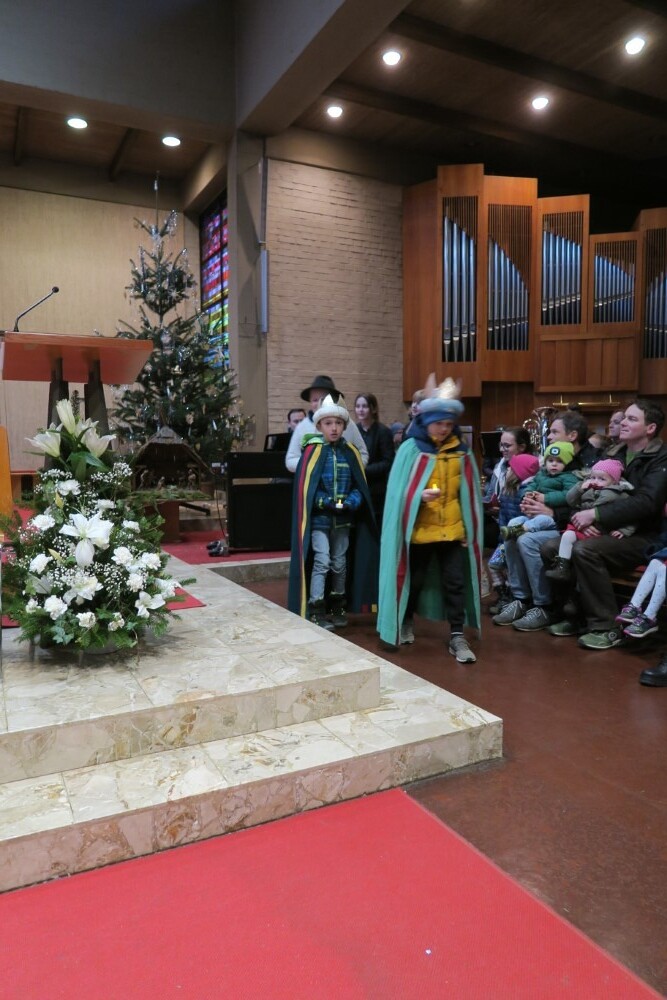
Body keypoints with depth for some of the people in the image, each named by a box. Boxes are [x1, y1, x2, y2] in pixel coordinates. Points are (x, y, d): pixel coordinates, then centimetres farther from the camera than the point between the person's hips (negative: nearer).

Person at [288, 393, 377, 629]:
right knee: (321, 562, -7)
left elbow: (360, 485, 6)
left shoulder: (350, 452, 3)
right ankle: (316, 610, 2)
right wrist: (326, 503, -19)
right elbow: (304, 487, -11)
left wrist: (351, 502, -12)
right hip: (319, 518, -4)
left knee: (339, 563, 13)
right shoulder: (312, 451, -9)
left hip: (343, 518, 4)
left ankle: (338, 606, 27)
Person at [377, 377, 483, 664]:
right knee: (414, 579, 13)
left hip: (453, 530, 2)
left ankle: (456, 637, 10)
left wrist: (469, 529, 5)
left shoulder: (462, 452, 3)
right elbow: (399, 492, -7)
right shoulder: (410, 449, -6)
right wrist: (419, 495, -26)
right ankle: (405, 623, 35)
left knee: (456, 582, 1)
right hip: (419, 529, -2)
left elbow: (469, 494, 7)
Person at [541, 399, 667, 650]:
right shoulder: (614, 454, 14)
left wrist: (596, 514, -26)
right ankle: (572, 613, 1)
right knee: (550, 547, -14)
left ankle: (607, 627, -19)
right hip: (607, 530, 7)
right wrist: (584, 517, -13)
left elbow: (646, 502, -22)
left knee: (584, 550, -32)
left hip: (641, 537, -6)